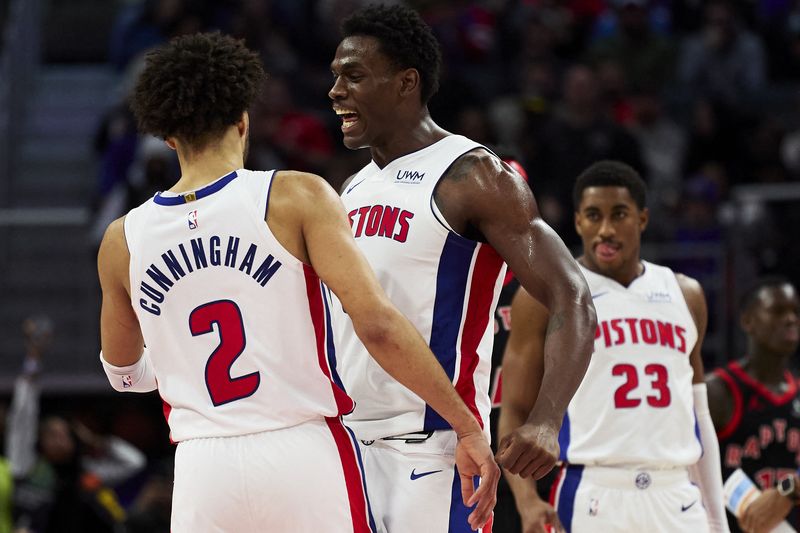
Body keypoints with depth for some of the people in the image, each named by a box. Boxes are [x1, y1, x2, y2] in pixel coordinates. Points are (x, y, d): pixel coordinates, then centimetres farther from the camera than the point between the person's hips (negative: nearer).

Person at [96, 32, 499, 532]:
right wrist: (468, 429, -7)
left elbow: (124, 372, 25)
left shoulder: (123, 241, 7)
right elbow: (378, 323, -13)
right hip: (305, 453, -3)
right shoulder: (297, 197, -3)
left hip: (203, 469, 3)